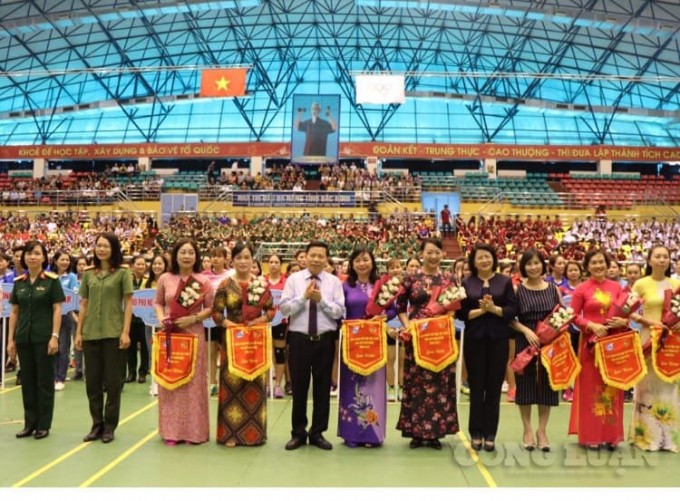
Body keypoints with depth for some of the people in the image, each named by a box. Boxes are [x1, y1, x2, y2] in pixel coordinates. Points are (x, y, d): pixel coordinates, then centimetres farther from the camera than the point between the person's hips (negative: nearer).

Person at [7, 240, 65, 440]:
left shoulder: (51, 280, -4)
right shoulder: (18, 282, 7)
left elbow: (57, 309, -7)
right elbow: (14, 312, 9)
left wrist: (55, 336, -13)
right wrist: (11, 339, 6)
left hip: (44, 337, -4)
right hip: (24, 338, 4)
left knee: (44, 381, 3)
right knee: (27, 380, 10)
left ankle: (44, 424, 12)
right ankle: (30, 423, 21)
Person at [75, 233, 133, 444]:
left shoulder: (123, 273, -2)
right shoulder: (88, 274, 9)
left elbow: (128, 303, -4)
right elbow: (84, 305, 11)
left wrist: (125, 332, -11)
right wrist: (78, 332, 6)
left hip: (113, 333, -4)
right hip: (91, 333, 4)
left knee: (113, 381, 3)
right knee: (92, 381, 9)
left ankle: (109, 426, 15)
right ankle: (97, 424, 21)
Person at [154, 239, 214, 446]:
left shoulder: (203, 281, 0)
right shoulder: (165, 279, 3)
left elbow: (210, 308, 1)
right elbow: (158, 303, 13)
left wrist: (193, 318, -14)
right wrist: (161, 318, -6)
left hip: (194, 334, -1)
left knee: (193, 382, 2)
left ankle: (193, 430, 12)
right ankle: (171, 430, 15)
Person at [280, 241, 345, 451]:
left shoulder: (334, 281, 3)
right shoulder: (293, 279, 2)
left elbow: (339, 312, -5)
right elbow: (284, 308, -6)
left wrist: (321, 299, -17)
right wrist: (304, 297, -17)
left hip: (325, 340, 1)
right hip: (299, 339, 0)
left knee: (323, 387, 8)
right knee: (299, 387, 7)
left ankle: (317, 433, 21)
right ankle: (298, 433, 20)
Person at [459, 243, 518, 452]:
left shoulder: (505, 281, 5)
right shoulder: (467, 283, 5)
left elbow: (513, 309, -2)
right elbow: (461, 312, -1)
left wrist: (494, 308, -17)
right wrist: (480, 310, -16)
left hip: (498, 339, 0)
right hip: (475, 340, 0)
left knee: (494, 387, 4)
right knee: (476, 387, 4)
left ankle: (490, 434, 13)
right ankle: (476, 433, 13)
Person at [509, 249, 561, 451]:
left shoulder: (553, 288, 6)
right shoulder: (517, 289, -1)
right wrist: (526, 330, -16)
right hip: (525, 342, -2)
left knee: (547, 384, 5)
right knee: (525, 384, 4)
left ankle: (542, 430, 18)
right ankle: (527, 430, 17)